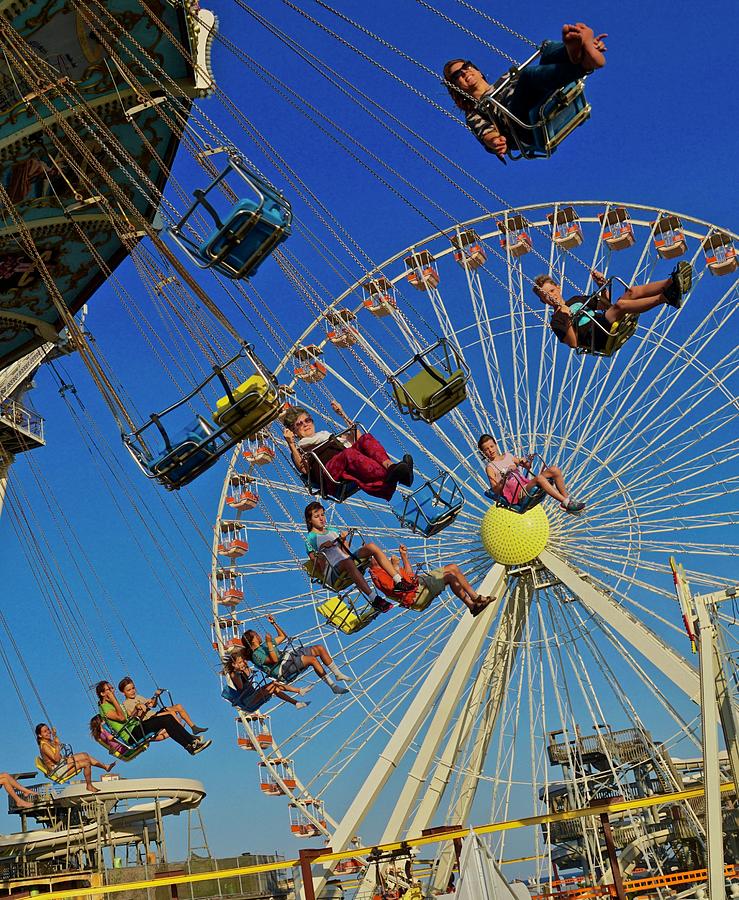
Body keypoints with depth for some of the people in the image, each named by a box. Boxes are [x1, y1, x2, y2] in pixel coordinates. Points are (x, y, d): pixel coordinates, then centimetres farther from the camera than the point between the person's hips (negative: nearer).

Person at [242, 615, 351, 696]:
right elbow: (274, 660, -19)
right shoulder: (256, 655, -5)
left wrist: (273, 623, 27)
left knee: (319, 648, -5)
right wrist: (269, 643, -21)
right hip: (283, 668, -10)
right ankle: (333, 686, -29)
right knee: (312, 659, -32)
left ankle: (338, 674, -5)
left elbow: (283, 636, 33)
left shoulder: (263, 646, 24)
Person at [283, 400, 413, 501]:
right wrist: (291, 444, -6)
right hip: (329, 469, -5)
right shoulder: (298, 448, 27)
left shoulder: (327, 434, 42)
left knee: (366, 438, -23)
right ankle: (391, 476, -62)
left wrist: (343, 415, 29)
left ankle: (389, 466, -52)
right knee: (349, 453, -38)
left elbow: (357, 438, 31)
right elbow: (304, 469, 3)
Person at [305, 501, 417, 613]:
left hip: (349, 558, 6)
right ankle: (374, 599, -50)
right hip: (333, 571, -6)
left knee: (371, 546, -18)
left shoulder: (333, 531, 28)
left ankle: (398, 581, -23)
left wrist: (343, 541, 1)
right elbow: (316, 563, 2)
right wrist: (321, 548, -12)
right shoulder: (310, 538, 13)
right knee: (348, 562, -41)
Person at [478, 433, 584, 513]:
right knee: (539, 478, -35)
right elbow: (496, 491, -11)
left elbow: (527, 467, 28)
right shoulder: (490, 467, 2)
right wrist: (505, 476, -24)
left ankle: (567, 498, -11)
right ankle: (566, 503, -33)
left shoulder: (508, 456, 21)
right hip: (518, 495, -7)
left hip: (527, 485, 7)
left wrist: (525, 462, 4)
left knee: (555, 469, -10)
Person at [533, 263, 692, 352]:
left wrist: (602, 286, 19)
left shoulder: (576, 299, 32)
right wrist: (567, 320, -18)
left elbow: (606, 305, 34)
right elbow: (574, 344, -5)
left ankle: (671, 284, -41)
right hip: (599, 337, -7)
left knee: (632, 292, -15)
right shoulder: (556, 320, 10)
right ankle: (665, 297, -52)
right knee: (620, 304, -32)